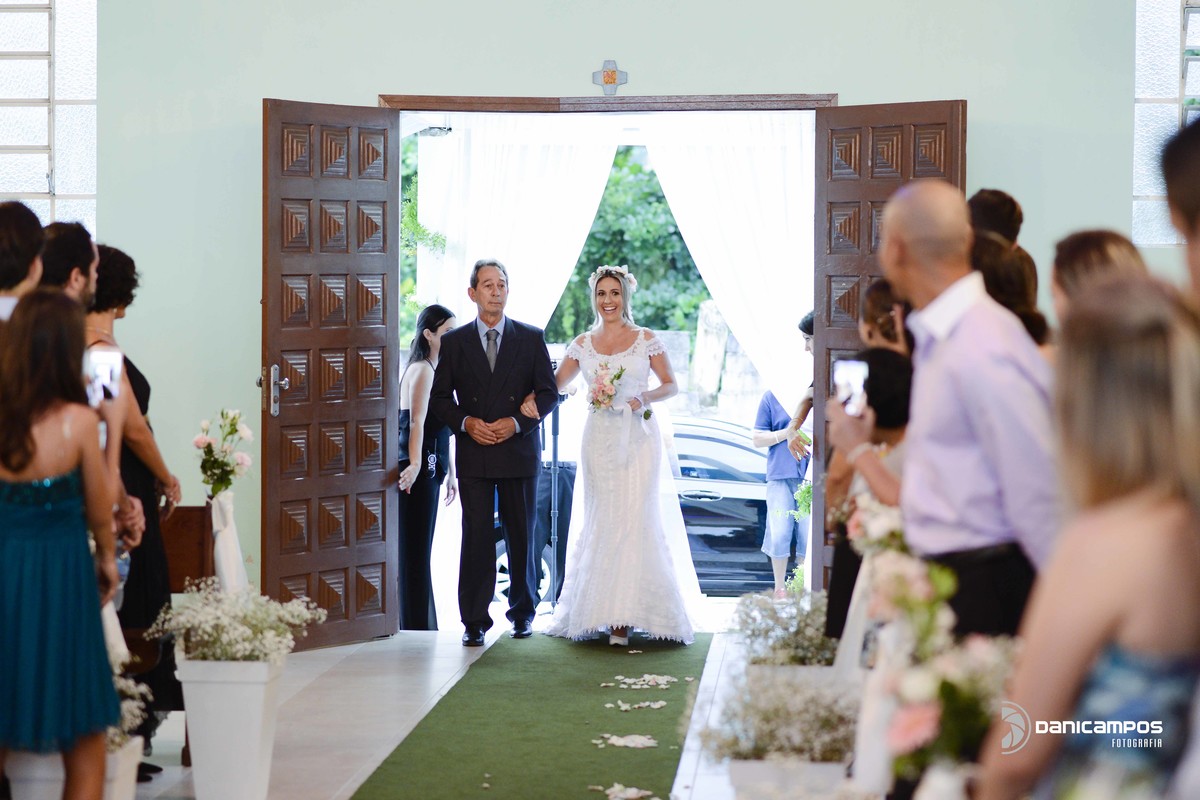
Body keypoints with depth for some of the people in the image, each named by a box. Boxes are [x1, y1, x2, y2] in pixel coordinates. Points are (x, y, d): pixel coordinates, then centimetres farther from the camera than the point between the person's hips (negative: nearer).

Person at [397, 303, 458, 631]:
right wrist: (415, 465, -34)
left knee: (417, 551, 13)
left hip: (429, 469, 10)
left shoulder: (435, 370, 18)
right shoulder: (422, 370, -12)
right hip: (420, 470, -10)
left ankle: (420, 625, 19)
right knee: (416, 550, -4)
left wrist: (449, 471, 24)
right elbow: (417, 422, -24)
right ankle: (417, 627, 0)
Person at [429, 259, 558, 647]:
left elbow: (548, 392, 3)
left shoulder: (531, 338, 5)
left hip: (519, 452, 0)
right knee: (477, 537, -4)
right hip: (473, 455, 0)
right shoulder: (454, 342, 6)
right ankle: (475, 621, 0)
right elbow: (439, 398, 7)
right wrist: (466, 422, -10)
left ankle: (523, 612, 23)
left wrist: (516, 422, -11)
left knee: (521, 536, 7)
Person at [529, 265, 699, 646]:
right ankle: (599, 612, 10)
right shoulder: (582, 344, 9)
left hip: (638, 437, -3)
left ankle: (625, 616, -6)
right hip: (599, 439, 3)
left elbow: (671, 385, 5)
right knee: (601, 522, 3)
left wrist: (647, 397, -15)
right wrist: (530, 398, -9)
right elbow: (555, 383, 11)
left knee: (633, 519, -8)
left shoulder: (646, 339, 1)